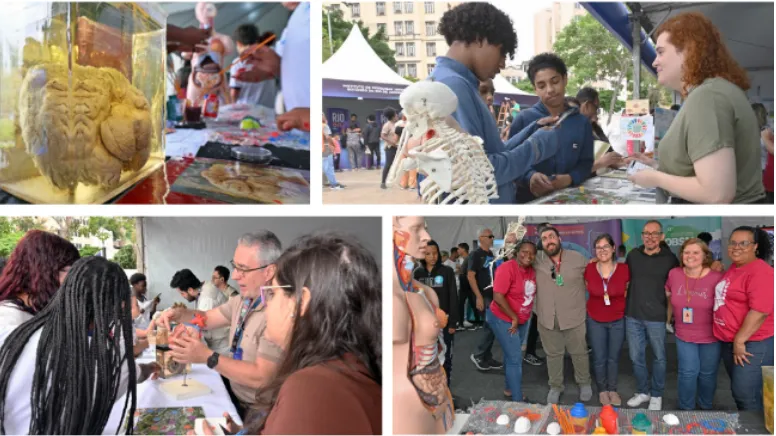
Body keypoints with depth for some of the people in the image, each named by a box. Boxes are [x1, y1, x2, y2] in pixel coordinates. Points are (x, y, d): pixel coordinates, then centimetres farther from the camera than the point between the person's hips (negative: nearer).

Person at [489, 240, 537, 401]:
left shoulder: (531, 270, -1)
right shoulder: (507, 268, -23)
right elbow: (498, 297, -27)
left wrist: (521, 318, 6)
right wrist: (514, 318, -19)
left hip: (523, 320, 7)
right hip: (503, 319, -7)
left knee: (512, 355, 21)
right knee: (515, 359, -6)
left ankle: (510, 388, 39)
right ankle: (518, 401, 3)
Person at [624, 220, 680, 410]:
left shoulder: (670, 259, -6)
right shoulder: (633, 255, 2)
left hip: (657, 317, -3)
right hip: (632, 315, 3)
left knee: (659, 357, 12)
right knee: (636, 356, 12)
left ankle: (657, 395, 28)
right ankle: (642, 391, 29)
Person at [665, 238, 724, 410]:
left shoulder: (716, 278, -17)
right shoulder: (674, 274, -8)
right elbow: (668, 297, 10)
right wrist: (668, 319, 13)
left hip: (711, 337, -1)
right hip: (684, 335, 1)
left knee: (707, 373, 14)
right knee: (688, 372, 2)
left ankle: (705, 407, 37)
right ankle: (686, 409, 21)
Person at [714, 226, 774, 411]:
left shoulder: (760, 272, -18)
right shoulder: (734, 268, 10)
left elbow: (760, 311, -24)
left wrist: (740, 341, -20)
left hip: (753, 343, -9)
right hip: (729, 341, 9)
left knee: (746, 394, -5)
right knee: (738, 390, 18)